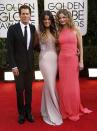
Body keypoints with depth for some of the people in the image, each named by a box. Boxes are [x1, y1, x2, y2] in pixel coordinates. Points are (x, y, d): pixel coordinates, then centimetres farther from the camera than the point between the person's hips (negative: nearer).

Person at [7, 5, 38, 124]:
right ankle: (21, 113, 22)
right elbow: (10, 49, -8)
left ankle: (28, 112, 25)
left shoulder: (33, 28, 3)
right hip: (18, 65, -3)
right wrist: (13, 66, -13)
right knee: (20, 90, 5)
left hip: (30, 64, 3)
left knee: (29, 89, 11)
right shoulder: (13, 29, -7)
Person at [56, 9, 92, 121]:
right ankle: (66, 111, 23)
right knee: (64, 86, 7)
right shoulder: (59, 32, 7)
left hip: (73, 60, -2)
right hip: (62, 60, 2)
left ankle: (75, 111, 23)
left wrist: (81, 61, -5)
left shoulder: (75, 29, 0)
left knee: (73, 86, 5)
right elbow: (59, 46, 11)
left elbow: (80, 46, 0)